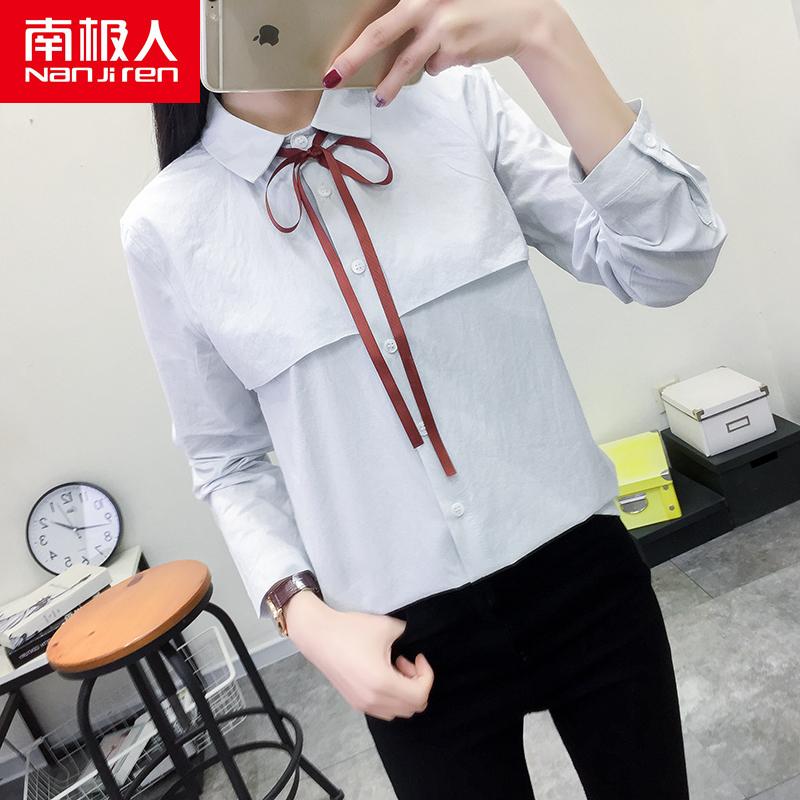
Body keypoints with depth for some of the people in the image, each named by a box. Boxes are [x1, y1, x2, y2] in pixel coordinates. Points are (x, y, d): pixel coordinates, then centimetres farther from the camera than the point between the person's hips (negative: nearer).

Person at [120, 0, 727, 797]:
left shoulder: (454, 101, -3)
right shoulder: (167, 228, -4)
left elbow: (671, 262, -11)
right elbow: (229, 462, 4)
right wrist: (304, 617, -10)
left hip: (583, 572, 2)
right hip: (410, 636, 0)